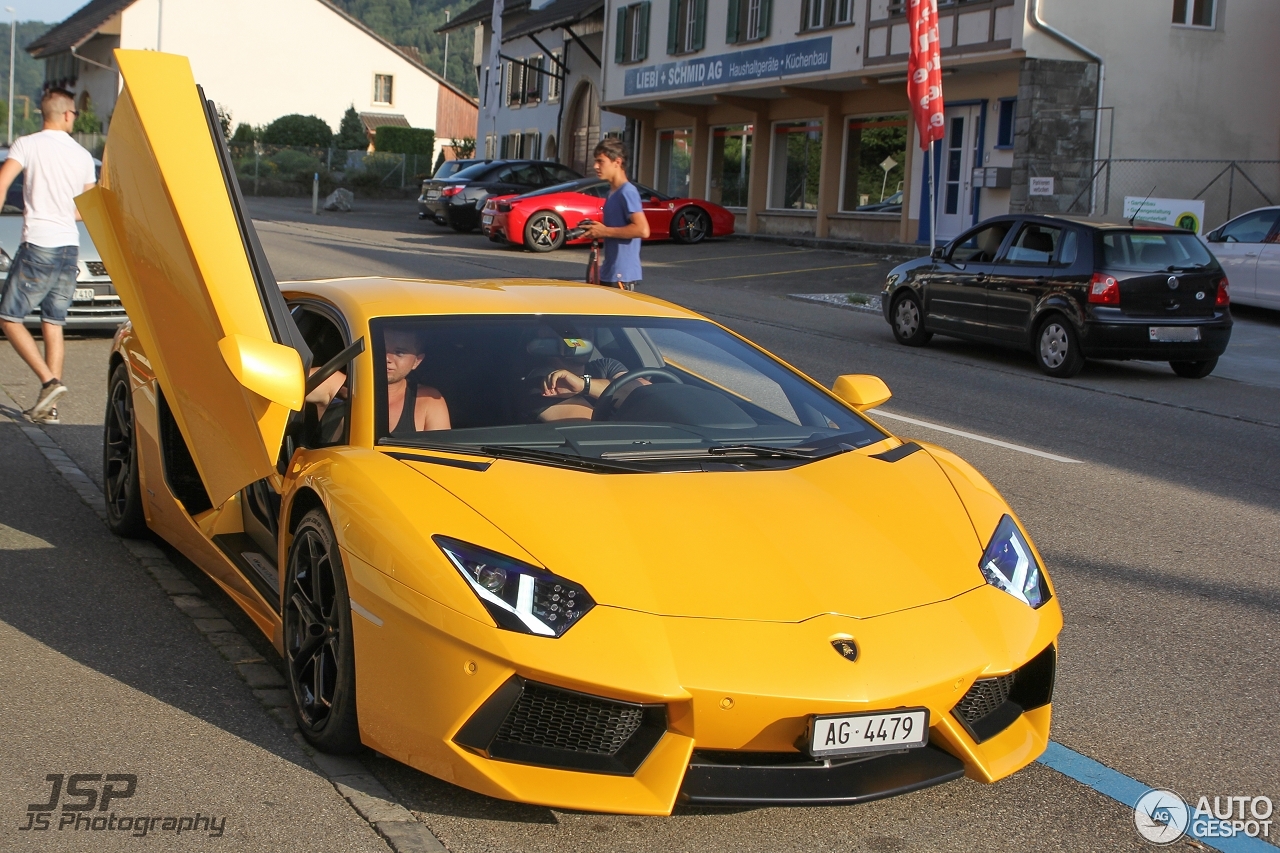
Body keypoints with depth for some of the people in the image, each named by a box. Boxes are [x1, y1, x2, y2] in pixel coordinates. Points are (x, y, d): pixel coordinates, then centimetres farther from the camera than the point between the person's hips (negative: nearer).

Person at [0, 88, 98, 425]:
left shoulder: (27, 145, -4)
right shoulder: (83, 156, 10)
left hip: (38, 245, -5)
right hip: (70, 248, 5)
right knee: (53, 324, 9)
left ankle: (49, 381, -12)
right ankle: (49, 406, 7)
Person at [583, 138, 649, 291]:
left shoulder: (627, 192, -14)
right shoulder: (612, 192, 15)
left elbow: (643, 230, -25)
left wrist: (605, 231, -19)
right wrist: (596, 231, 8)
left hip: (622, 276, -10)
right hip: (608, 273, 10)